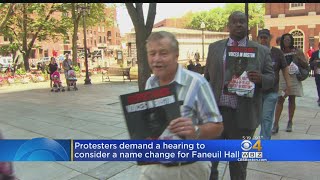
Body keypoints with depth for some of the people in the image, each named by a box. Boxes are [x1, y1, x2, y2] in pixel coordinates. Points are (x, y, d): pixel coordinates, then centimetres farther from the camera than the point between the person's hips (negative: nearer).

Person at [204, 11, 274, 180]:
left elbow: (271, 77, 5)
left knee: (239, 163, 15)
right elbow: (207, 77, 11)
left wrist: (260, 78, -19)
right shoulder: (214, 47, 8)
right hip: (215, 111, 1)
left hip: (243, 114, -1)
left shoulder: (261, 50, 3)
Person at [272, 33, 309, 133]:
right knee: (280, 100, -5)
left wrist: (298, 57, -12)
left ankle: (290, 123, 19)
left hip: (294, 78, 1)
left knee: (292, 100, 7)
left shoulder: (297, 51, 4)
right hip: (282, 78, -1)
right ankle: (276, 124, -6)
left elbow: (306, 65, 3)